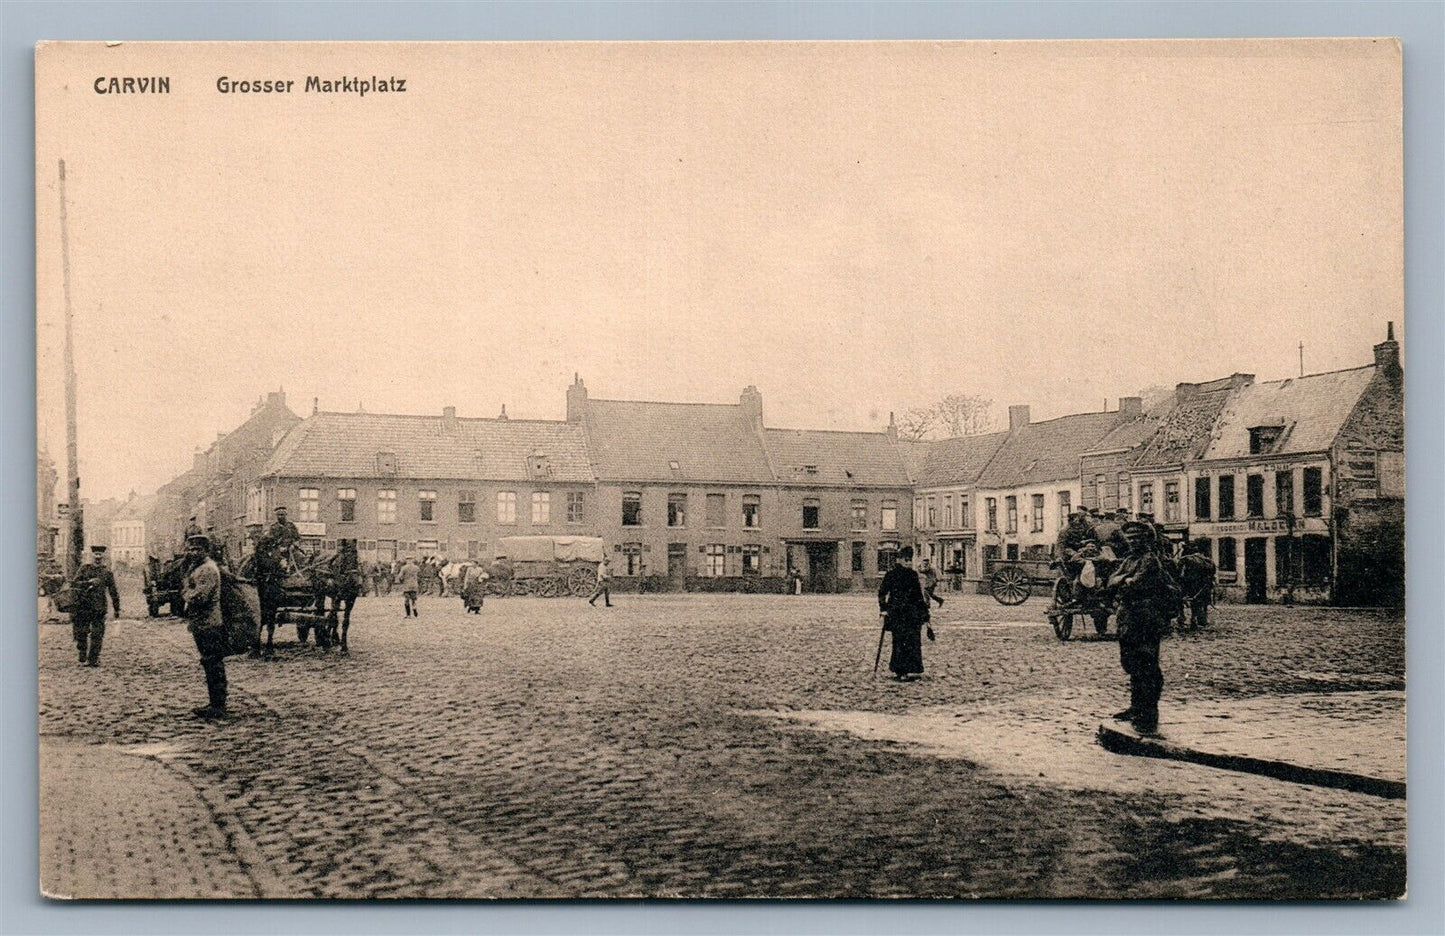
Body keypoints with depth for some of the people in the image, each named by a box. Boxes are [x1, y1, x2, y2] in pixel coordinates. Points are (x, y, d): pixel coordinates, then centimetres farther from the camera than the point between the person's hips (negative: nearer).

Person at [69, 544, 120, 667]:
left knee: (97, 634, -2)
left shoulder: (107, 573, 8)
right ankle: (82, 655, 21)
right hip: (83, 606, 0)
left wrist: (117, 609, 11)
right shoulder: (84, 569, 6)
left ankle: (94, 659, 5)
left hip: (99, 608, 0)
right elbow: (73, 584, -3)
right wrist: (88, 583, -18)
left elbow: (113, 592, 11)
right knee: (81, 633, 5)